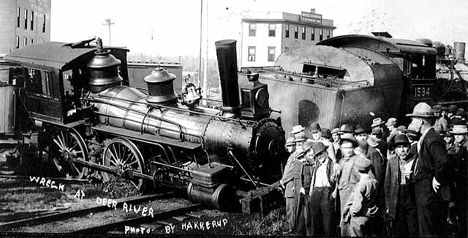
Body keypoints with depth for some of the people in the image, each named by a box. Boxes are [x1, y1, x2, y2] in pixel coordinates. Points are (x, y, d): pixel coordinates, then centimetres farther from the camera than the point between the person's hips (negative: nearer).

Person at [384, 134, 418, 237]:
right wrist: (387, 205, 8)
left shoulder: (415, 160, -1)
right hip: (397, 202, 2)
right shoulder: (392, 160, 5)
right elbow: (387, 184, 9)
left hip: (412, 200, -2)